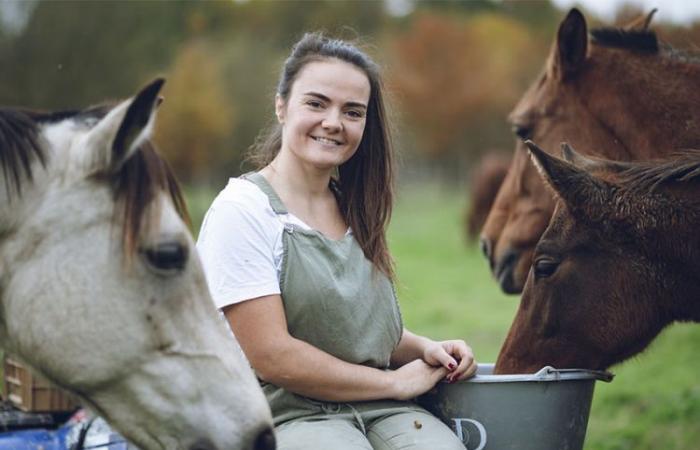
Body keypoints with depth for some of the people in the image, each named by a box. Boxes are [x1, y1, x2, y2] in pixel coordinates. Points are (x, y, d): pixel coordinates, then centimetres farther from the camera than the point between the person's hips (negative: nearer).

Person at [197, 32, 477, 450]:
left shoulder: (354, 210, 16)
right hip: (285, 415, -6)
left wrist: (424, 349, 4)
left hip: (382, 411, 6)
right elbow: (273, 357, -14)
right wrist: (397, 382, -7)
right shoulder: (242, 210, -8)